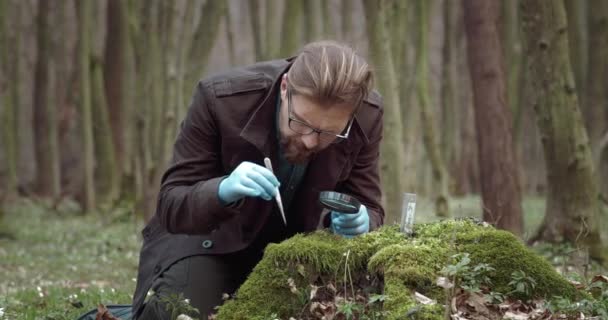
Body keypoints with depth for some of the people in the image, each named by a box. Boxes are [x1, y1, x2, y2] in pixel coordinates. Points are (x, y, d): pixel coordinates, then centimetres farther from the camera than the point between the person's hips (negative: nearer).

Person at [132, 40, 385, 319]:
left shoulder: (367, 115, -21)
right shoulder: (219, 98, -29)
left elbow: (368, 210, -9)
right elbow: (170, 207, -24)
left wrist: (359, 223, -34)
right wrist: (222, 192, -46)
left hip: (289, 245, 3)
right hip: (207, 238, -3)